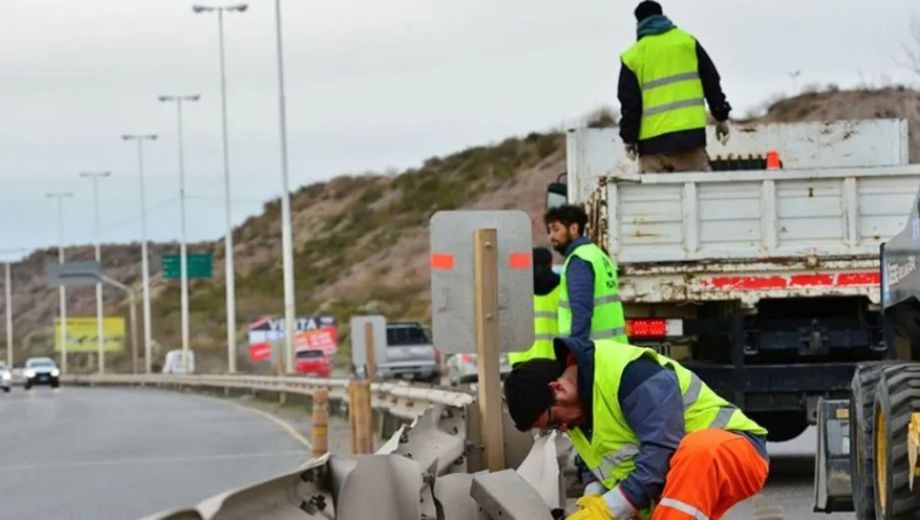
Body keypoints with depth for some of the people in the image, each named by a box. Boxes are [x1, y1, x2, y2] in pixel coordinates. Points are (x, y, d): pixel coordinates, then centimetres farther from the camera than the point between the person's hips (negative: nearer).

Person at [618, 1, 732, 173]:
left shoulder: (632, 57, 5)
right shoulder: (687, 42, 8)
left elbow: (629, 102, 3)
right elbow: (711, 82, 8)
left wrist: (629, 138, 8)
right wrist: (721, 117, 14)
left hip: (652, 141, 0)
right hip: (690, 133, 0)